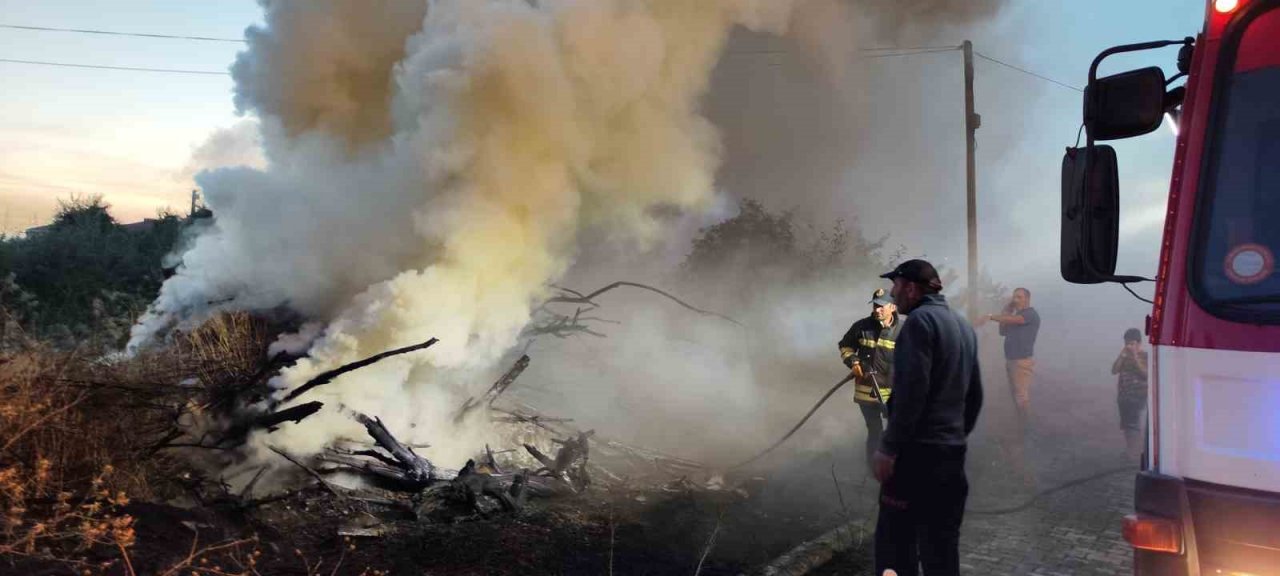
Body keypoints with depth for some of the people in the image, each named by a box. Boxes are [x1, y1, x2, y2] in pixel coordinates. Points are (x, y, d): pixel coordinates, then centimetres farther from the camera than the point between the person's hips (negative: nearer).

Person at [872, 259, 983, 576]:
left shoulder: (920, 321, -11)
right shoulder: (962, 324, 16)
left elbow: (911, 391, -19)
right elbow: (974, 394, 19)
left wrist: (889, 447, -17)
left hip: (918, 449, -9)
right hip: (952, 450, 9)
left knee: (895, 540, -3)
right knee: (941, 542, 11)